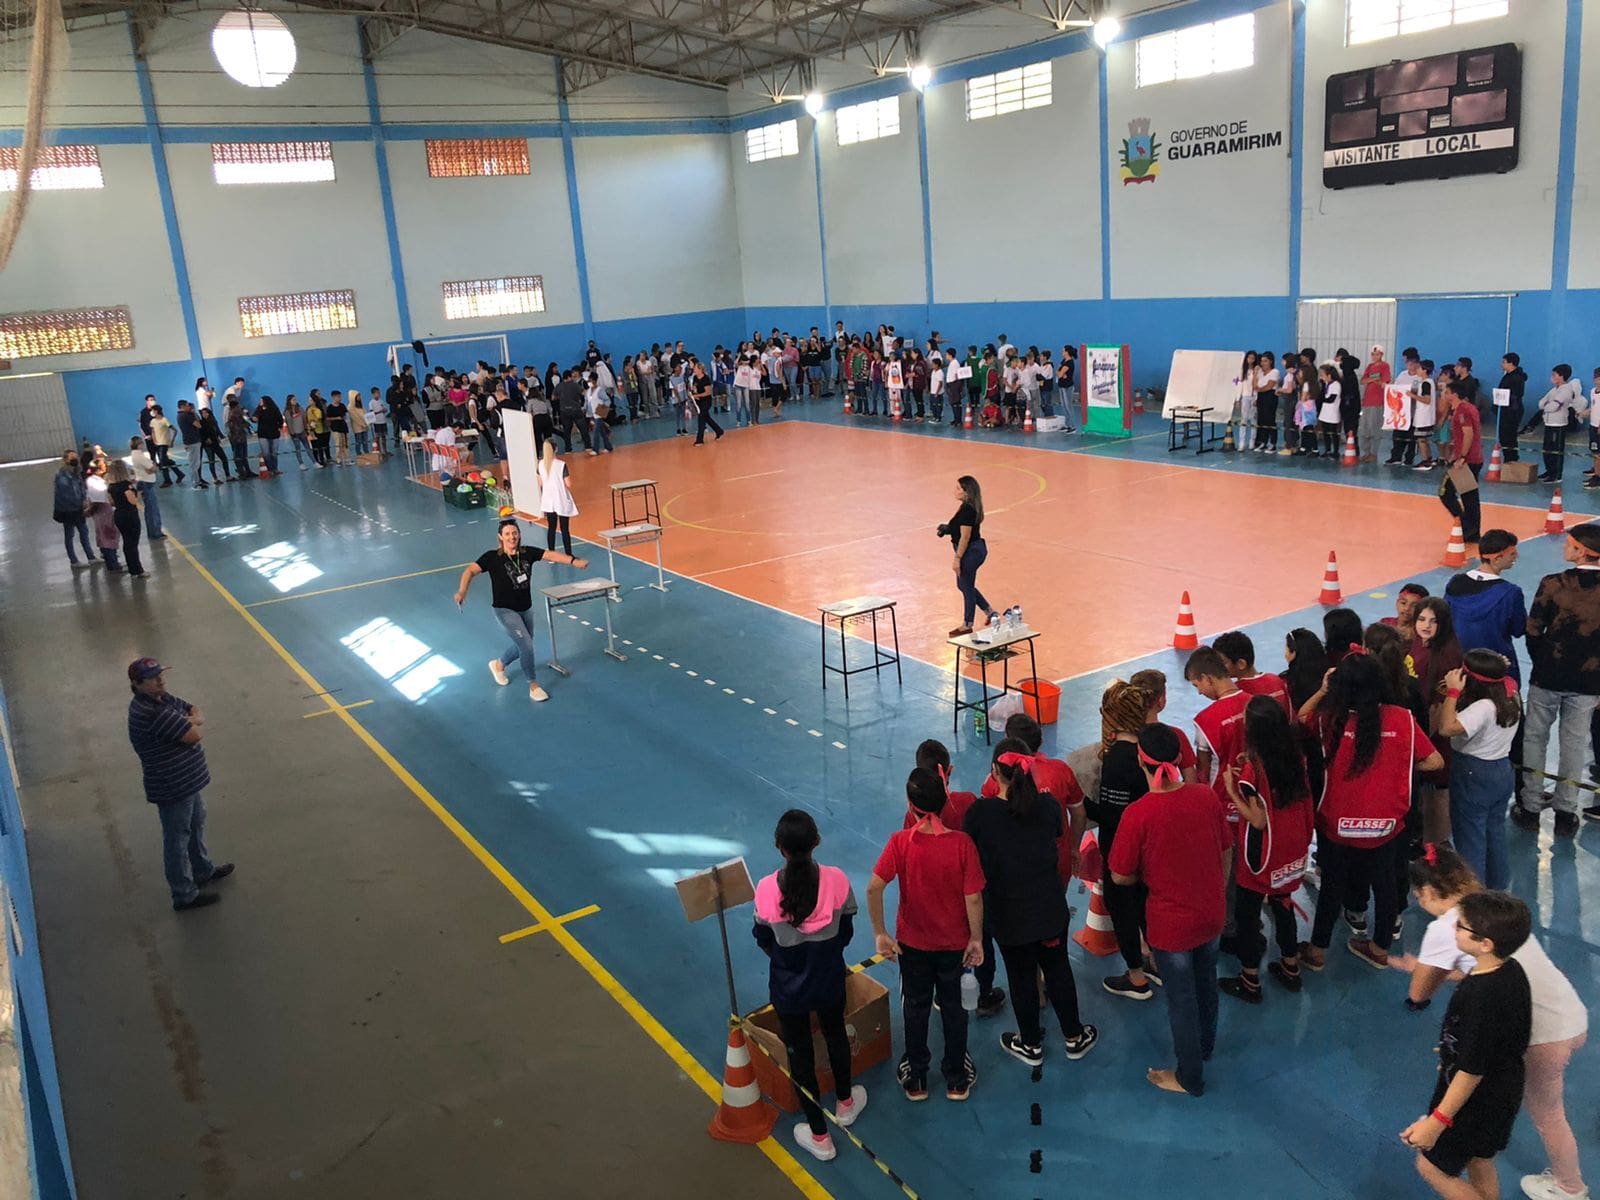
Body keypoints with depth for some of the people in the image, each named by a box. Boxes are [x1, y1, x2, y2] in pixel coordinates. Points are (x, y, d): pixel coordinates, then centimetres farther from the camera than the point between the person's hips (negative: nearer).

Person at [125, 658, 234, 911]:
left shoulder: (162, 698, 1)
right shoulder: (148, 712, -30)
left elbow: (196, 712, 7)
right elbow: (193, 734, -30)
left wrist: (191, 721, -16)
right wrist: (194, 724, -8)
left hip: (188, 781, 10)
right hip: (172, 789, -10)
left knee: (196, 825, 27)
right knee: (177, 840, 6)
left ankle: (203, 871, 48)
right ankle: (185, 896, 21)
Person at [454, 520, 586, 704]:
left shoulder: (527, 553, -8)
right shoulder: (492, 557, -18)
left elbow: (550, 555, -18)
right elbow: (471, 571, -28)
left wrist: (573, 561, -32)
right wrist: (462, 591, -46)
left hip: (526, 609, 6)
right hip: (505, 610, -5)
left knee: (523, 645, 22)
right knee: (526, 645, -13)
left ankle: (498, 664, 51)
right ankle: (533, 685, 7)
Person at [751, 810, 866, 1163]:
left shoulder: (766, 889, -25)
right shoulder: (836, 880, -22)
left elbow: (764, 940, -7)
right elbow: (846, 932, -6)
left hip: (787, 987, -2)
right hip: (829, 980, 2)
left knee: (799, 1052, 17)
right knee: (835, 1035, 28)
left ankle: (819, 1136, 31)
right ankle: (845, 1103, 53)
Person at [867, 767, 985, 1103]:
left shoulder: (900, 842, -19)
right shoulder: (962, 843, -20)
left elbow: (874, 889, -23)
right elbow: (973, 898, -17)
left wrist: (880, 933, -11)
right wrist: (976, 939, -4)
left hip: (913, 943, 0)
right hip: (955, 943, 0)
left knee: (915, 1009, 20)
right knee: (954, 1008, 20)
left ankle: (915, 1078, 36)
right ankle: (957, 1079, 35)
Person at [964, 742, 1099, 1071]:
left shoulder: (981, 812, -22)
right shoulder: (1048, 805, -13)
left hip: (1008, 914, -2)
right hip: (1050, 907, 2)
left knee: (1021, 976, 17)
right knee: (1058, 970, 22)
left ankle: (1031, 1044, 34)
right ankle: (1075, 1038, 37)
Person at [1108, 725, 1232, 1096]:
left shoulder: (1138, 814, -27)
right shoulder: (1206, 797, -13)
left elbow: (1120, 876, -16)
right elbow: (1225, 853, 2)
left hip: (1171, 923, -5)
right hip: (1211, 914, 5)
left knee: (1181, 998, 15)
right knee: (1206, 982, 29)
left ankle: (1191, 1077, 34)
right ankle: (1205, 1045, 54)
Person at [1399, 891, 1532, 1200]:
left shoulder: (1480, 996, -36)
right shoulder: (1511, 970, -9)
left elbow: (1471, 1070, -29)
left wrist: (1437, 1121, -21)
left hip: (1475, 1101, -8)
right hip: (1502, 1092, 8)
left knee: (1432, 1166, 11)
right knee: (1479, 1163, 25)